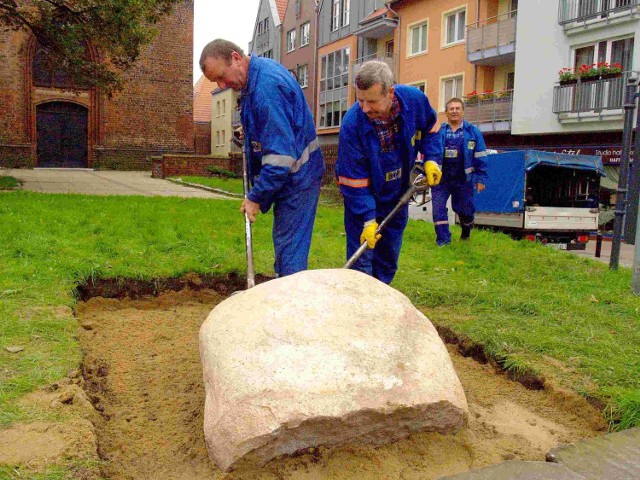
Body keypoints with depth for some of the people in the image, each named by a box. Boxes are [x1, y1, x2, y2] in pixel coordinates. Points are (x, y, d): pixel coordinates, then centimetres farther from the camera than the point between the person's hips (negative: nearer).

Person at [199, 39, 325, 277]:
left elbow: (281, 154, -29)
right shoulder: (258, 73, 7)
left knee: (289, 251, -6)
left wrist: (255, 197, -21)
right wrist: (250, 130, 12)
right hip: (287, 175, 10)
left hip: (297, 177, -10)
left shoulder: (267, 86, -26)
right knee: (284, 243, 18)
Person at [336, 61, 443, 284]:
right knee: (361, 259, -5)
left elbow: (430, 129, 4)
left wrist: (431, 159, -10)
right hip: (364, 195, -4)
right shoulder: (352, 125, -31)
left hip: (398, 194, 4)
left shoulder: (415, 100, -21)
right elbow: (354, 180, -25)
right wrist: (367, 220, -26)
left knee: (389, 257, 15)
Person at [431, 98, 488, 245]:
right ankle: (443, 240, 1)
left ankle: (466, 232, 40)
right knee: (438, 208, -8)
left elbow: (480, 158, 4)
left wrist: (480, 179, 0)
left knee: (465, 209, 11)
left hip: (463, 179, 0)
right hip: (441, 178, 0)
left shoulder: (473, 132, 3)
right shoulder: (438, 131, 3)